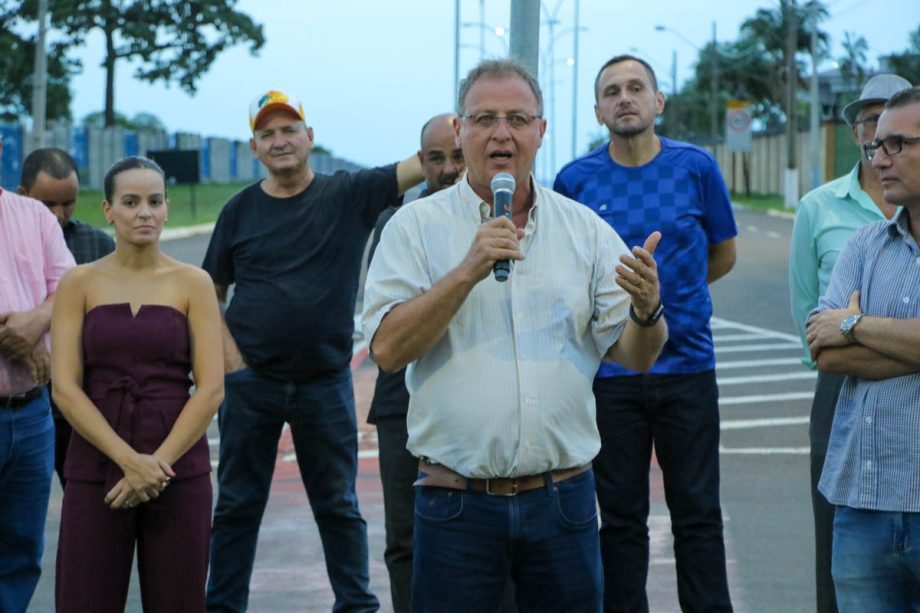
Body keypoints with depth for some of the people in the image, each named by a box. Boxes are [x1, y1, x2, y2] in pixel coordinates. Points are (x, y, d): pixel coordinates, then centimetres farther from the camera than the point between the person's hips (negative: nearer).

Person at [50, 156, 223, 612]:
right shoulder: (80, 283, 3)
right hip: (96, 468, 0)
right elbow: (65, 388, -4)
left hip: (178, 471, 0)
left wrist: (157, 463, -12)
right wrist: (128, 459, -14)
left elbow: (211, 388, -3)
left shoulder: (193, 283, 3)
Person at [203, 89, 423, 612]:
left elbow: (419, 166, -13)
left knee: (339, 507, 10)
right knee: (237, 505, 7)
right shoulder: (241, 210, 3)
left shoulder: (349, 194, -1)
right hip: (252, 382, 1)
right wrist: (233, 362, -4)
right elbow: (209, 296, 7)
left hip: (325, 382, -1)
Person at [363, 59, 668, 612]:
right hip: (455, 501, -2)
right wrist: (467, 271, -18)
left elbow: (635, 356, 3)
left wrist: (647, 311, -19)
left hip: (563, 499, 2)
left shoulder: (588, 230, 6)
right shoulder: (417, 226, 1)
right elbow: (387, 349, -9)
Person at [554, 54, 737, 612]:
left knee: (698, 513, 5)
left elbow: (723, 256, 12)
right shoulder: (576, 180, 0)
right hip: (610, 372, 0)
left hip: (687, 363, 0)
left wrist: (662, 293, 8)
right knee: (622, 517, 7)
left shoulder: (696, 167, 0)